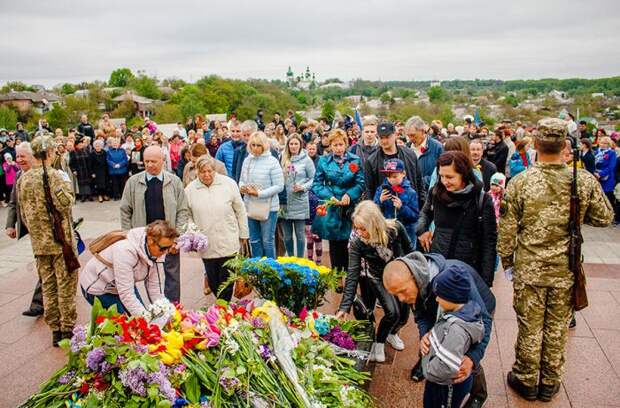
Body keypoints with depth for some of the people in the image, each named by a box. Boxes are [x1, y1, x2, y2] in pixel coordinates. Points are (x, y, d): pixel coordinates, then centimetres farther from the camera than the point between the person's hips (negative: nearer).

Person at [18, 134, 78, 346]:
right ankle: (68, 330, 11)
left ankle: (55, 330, 21)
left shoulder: (23, 179, 6)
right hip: (61, 240, -6)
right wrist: (66, 184, -10)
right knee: (66, 287, 4)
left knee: (48, 287, 13)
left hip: (39, 243, 6)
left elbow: (23, 212, 12)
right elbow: (64, 204, -25)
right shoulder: (55, 175, -14)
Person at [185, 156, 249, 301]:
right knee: (212, 281, 12)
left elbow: (240, 211, 3)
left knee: (226, 280, 3)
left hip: (228, 243, -2)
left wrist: (244, 234, 6)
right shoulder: (190, 189, 0)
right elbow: (187, 215, 10)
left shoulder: (229, 183, -3)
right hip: (206, 245, 2)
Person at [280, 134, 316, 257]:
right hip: (285, 202, 3)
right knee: (287, 235, 11)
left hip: (299, 202, -3)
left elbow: (313, 179, 1)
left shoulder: (306, 160, -2)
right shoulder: (283, 159, 7)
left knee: (300, 233, 4)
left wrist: (303, 187, -14)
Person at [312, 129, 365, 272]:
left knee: (348, 245, 2)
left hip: (350, 209, 0)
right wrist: (329, 196, -14)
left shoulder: (355, 160, 2)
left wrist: (349, 195, -18)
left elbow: (360, 183, -1)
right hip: (331, 210, 1)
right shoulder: (323, 161, 3)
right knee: (334, 246, 7)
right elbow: (317, 185, 1)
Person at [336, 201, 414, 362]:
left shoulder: (395, 228, -28)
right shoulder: (356, 242, -29)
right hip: (378, 278, -2)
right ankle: (379, 342, 9)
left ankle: (392, 333, 37)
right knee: (392, 312, -18)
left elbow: (409, 249, -7)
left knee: (404, 313, 3)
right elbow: (352, 275, -27)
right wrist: (344, 307, -30)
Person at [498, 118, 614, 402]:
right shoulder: (585, 181, -12)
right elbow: (604, 218, 3)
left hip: (529, 270, -1)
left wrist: (506, 261, 5)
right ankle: (549, 384, 33)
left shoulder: (520, 183, -16)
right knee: (557, 329, 17)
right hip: (566, 271, 2)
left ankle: (526, 381, 31)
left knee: (530, 328, 14)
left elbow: (507, 230, -10)